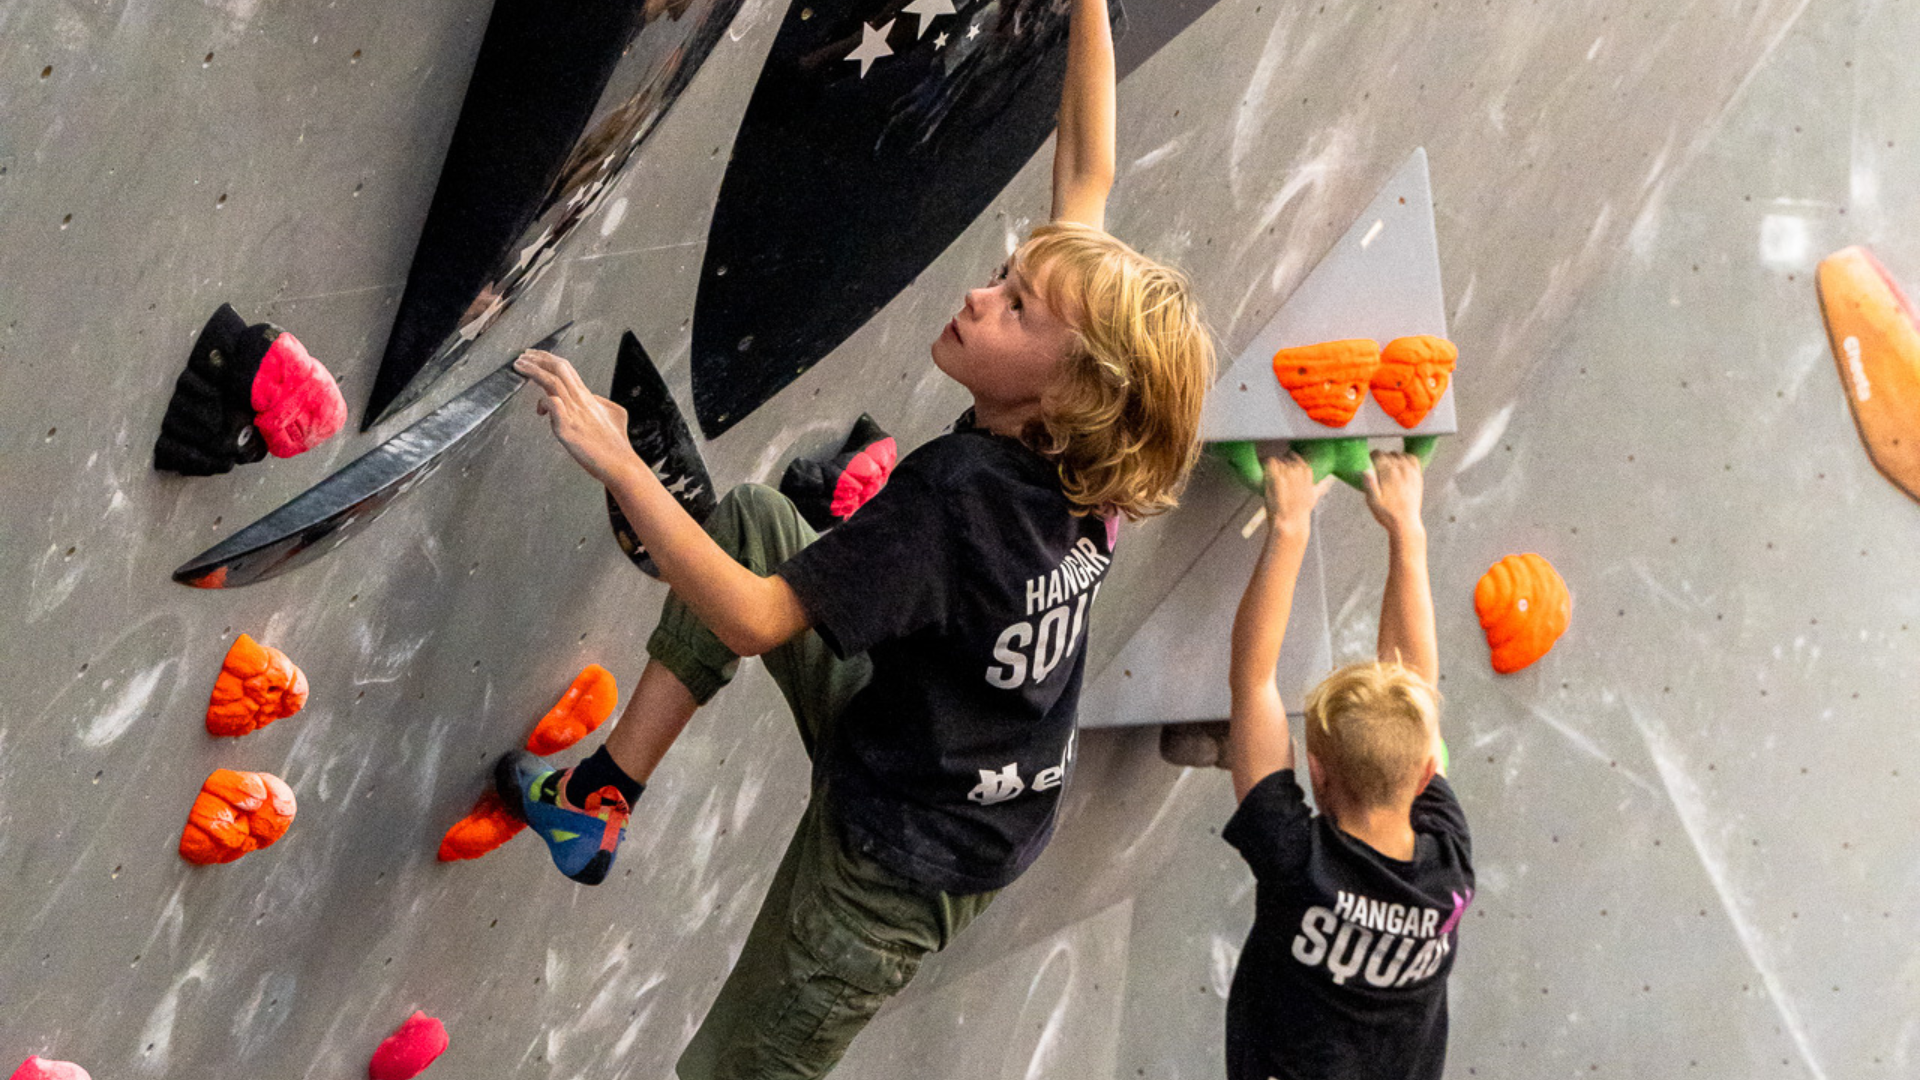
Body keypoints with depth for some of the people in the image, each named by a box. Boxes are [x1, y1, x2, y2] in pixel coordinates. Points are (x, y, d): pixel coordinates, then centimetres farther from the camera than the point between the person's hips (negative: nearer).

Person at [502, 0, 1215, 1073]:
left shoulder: (955, 494, -35)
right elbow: (1089, 175, -6)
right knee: (752, 515, 9)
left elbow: (754, 620, -33)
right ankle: (601, 796, 15)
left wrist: (615, 461, -34)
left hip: (904, 854, -8)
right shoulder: (1082, 453, -13)